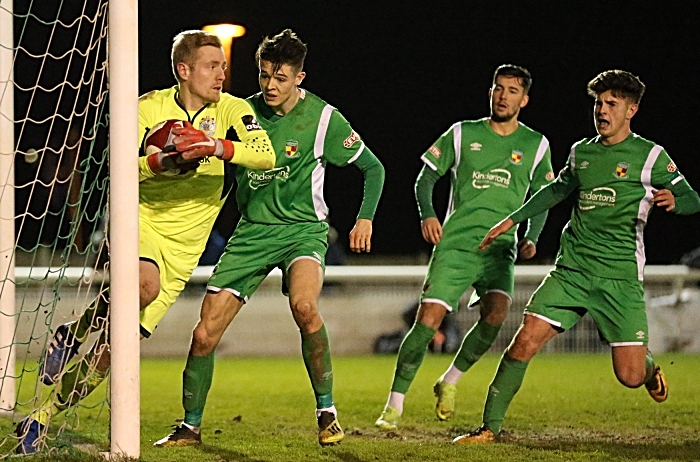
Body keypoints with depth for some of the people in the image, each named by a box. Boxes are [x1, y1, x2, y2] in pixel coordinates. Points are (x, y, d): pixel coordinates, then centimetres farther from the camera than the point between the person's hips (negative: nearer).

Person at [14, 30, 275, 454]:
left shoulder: (231, 110, -3)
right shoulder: (150, 107, -3)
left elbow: (266, 154, -19)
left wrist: (218, 147, -35)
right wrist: (161, 162, -26)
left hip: (181, 250, 2)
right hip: (141, 218, -2)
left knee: (115, 349, -1)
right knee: (146, 284, -39)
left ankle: (41, 419, 15)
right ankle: (74, 332, -11)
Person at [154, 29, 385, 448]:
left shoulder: (323, 118, -8)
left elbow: (373, 168, 3)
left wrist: (366, 218, -9)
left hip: (302, 229, -3)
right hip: (251, 232, 3)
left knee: (304, 306, -34)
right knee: (206, 332, -6)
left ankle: (327, 411, -18)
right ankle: (190, 427, 14)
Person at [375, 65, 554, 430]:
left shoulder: (535, 145, 10)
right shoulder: (462, 134, 7)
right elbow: (426, 176, 11)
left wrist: (531, 238, 5)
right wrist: (427, 215, -6)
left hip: (500, 249, 1)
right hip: (455, 244, -1)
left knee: (496, 313, -23)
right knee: (428, 319, -12)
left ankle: (450, 382, 2)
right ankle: (394, 406, -2)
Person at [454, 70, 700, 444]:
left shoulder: (649, 155, -1)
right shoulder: (581, 152, 13)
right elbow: (558, 189, 30)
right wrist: (512, 220, 31)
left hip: (620, 277, -3)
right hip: (571, 270, 3)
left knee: (630, 377, -7)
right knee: (525, 342, -12)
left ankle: (649, 367, 31)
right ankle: (491, 427, -2)